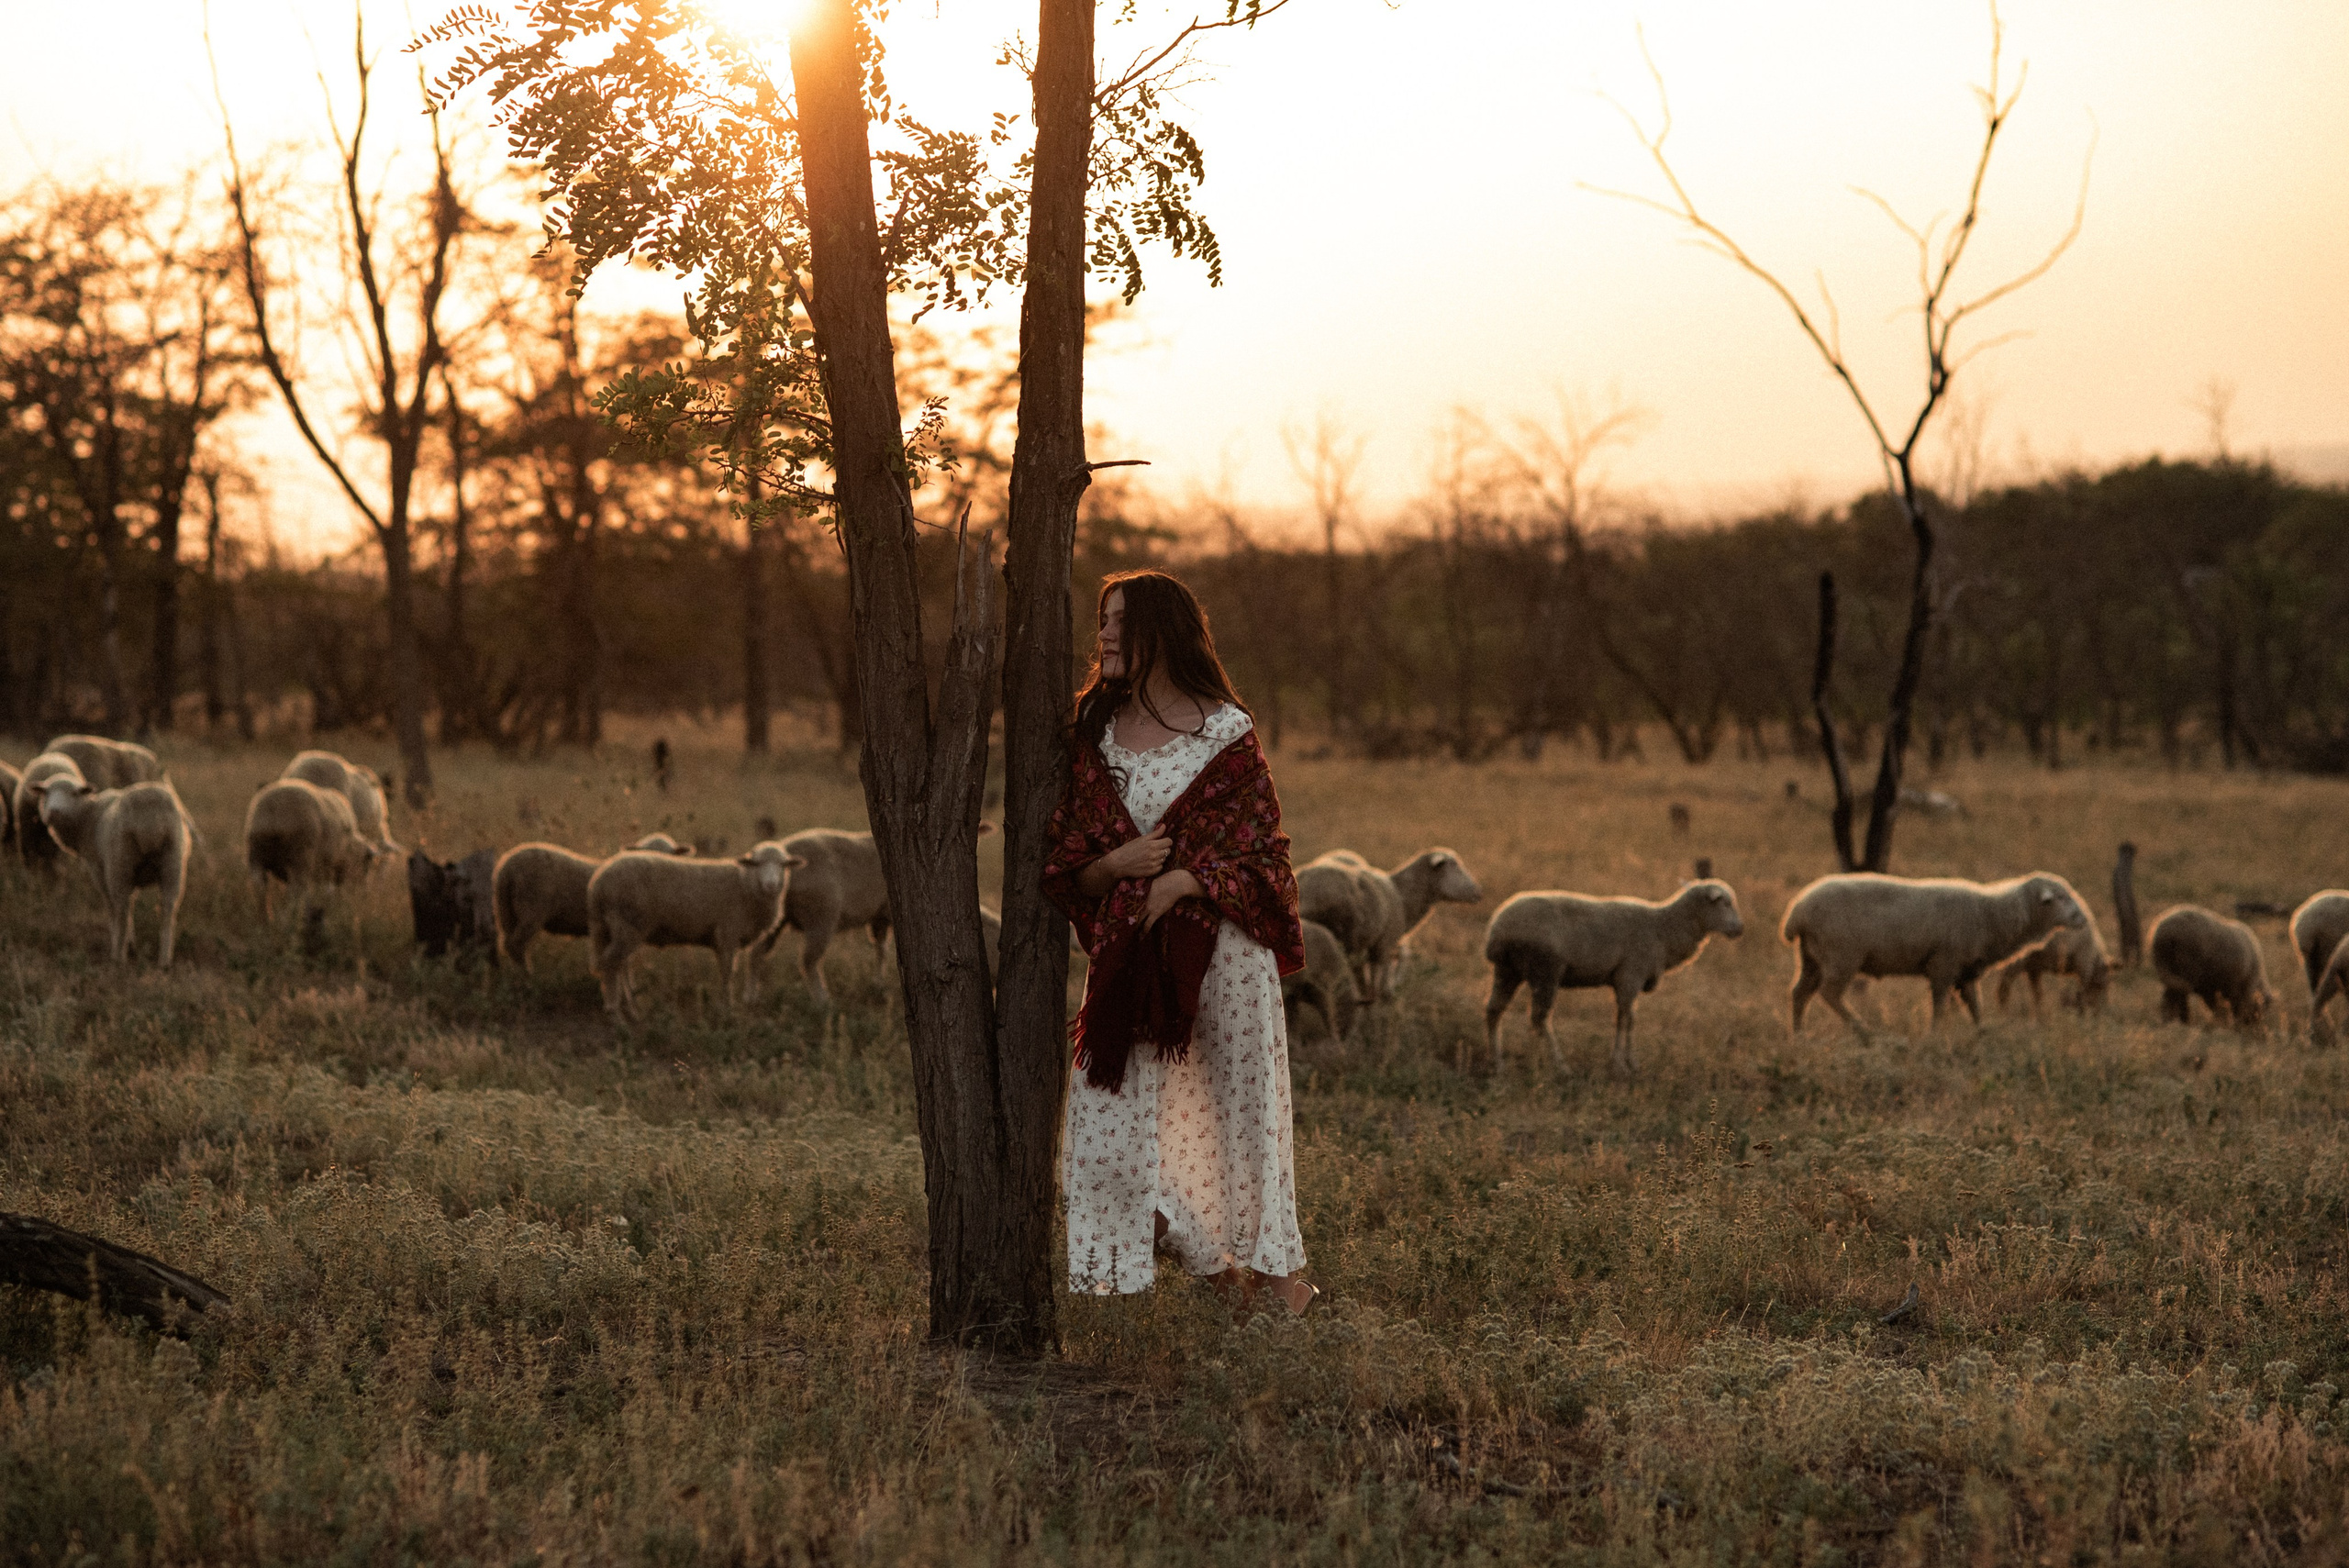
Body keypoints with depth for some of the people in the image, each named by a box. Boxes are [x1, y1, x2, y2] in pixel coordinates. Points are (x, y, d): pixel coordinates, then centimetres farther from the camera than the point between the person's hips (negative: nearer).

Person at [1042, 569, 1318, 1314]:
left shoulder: (1227, 733, -2)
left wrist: (1183, 881, -16)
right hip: (1127, 952, 4)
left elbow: (1262, 852, -2)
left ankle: (1275, 1264, 21)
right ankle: (1216, 1263, 16)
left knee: (1243, 1099, 3)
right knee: (1114, 1109, 0)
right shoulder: (1094, 736, 9)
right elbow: (1066, 860, 10)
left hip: (1221, 946, -4)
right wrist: (1115, 863, -10)